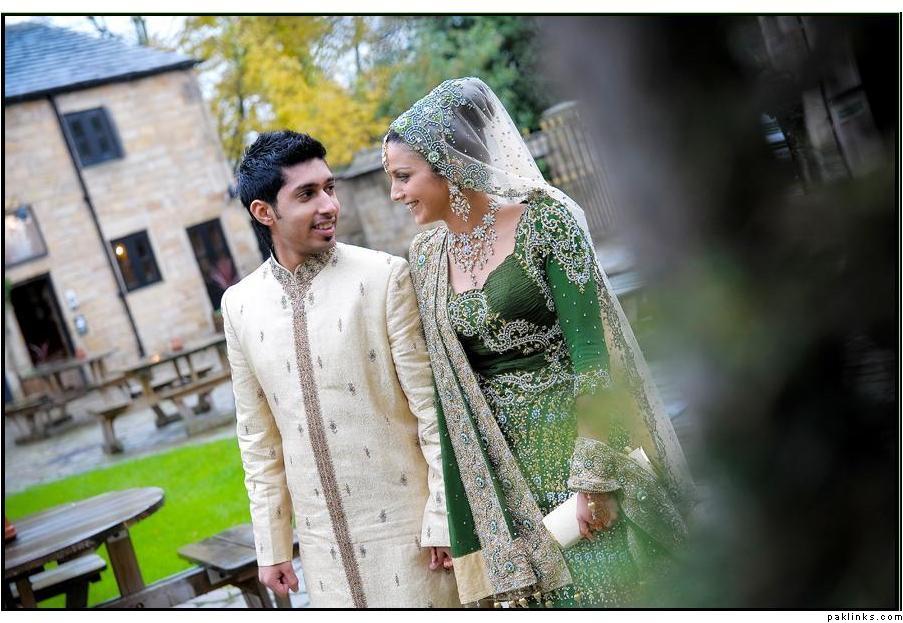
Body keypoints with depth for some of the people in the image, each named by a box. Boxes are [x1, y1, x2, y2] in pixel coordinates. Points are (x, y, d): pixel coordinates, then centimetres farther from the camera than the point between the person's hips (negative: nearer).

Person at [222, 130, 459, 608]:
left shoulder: (385, 276, -10)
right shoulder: (239, 305, 2)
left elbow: (432, 406, -8)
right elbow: (258, 435, 8)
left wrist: (445, 516, -9)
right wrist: (272, 545, 10)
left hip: (405, 525, -3)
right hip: (324, 539, 3)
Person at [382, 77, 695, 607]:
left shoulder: (542, 216, -10)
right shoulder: (426, 256, 6)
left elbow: (591, 351, -14)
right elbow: (442, 380, 10)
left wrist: (595, 476, -17)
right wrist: (451, 500, 9)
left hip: (571, 443, -4)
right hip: (500, 469, 5)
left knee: (607, 588, 0)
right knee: (527, 589, 8)